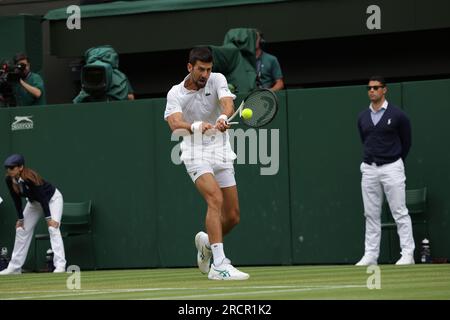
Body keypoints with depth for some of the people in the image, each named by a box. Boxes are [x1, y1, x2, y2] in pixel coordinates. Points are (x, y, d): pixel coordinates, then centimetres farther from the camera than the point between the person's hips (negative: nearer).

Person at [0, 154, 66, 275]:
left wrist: (48, 218, -33)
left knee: (53, 228, -23)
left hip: (52, 198, -7)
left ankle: (60, 265, -28)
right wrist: (20, 218, -5)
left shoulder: (29, 178, -37)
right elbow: (17, 200, -7)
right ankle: (14, 267, 13)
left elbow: (43, 198, -33)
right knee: (21, 229, 6)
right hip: (34, 201, 7)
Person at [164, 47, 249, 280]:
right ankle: (219, 265, -32)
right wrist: (197, 126, -44)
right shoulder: (175, 94, -6)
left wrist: (223, 117, -45)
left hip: (221, 152, 4)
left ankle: (206, 241, 38)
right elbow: (175, 124, -23)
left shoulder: (217, 80, -1)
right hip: (196, 153, -4)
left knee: (233, 217, 5)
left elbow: (227, 103, -21)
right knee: (215, 199, -27)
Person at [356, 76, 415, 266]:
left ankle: (408, 254, -4)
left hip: (391, 168, -4)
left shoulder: (397, 115, -4)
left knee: (400, 212, -5)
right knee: (371, 214, 5)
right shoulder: (362, 117, 8)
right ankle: (370, 255, 8)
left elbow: (406, 142, 6)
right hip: (369, 169, 4)